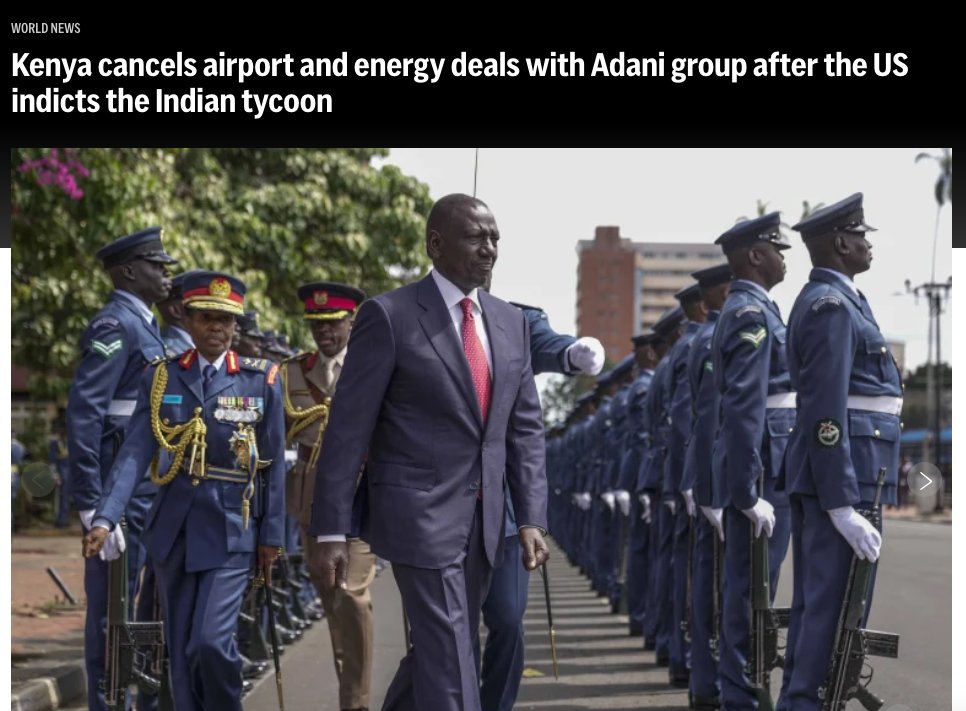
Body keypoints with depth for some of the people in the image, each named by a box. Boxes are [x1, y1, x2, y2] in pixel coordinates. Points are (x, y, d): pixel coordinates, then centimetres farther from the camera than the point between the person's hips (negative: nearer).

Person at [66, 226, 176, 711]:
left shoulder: (143, 326, 18)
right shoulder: (115, 325, -12)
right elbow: (83, 413, -19)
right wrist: (91, 503, -23)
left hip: (146, 489, 9)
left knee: (133, 599, 14)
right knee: (112, 604, -5)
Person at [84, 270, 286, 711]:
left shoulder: (261, 380, 0)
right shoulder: (161, 377, 3)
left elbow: (274, 464, 2)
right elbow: (134, 453, -3)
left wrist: (271, 535, 0)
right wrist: (105, 518, -15)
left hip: (231, 527, -3)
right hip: (174, 527, 3)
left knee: (212, 641, -13)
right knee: (181, 649, 8)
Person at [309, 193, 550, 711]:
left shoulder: (511, 322, 11)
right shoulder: (389, 316, -7)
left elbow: (526, 428, 12)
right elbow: (348, 429, -8)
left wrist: (531, 518, 1)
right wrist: (331, 531, -11)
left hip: (484, 522, 6)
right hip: (422, 515, -6)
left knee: (435, 653, 15)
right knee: (451, 667, -7)